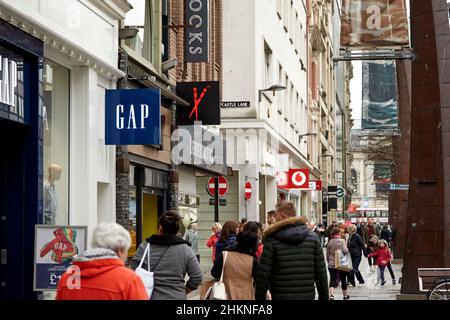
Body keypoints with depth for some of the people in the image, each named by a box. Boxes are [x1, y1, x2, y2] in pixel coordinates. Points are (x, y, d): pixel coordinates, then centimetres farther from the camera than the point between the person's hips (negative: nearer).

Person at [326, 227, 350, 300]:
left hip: (331, 264, 2)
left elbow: (327, 254, 9)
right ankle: (345, 295, 32)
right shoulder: (342, 241, -10)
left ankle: (331, 295, -25)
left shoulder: (330, 242, 2)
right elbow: (345, 251, -26)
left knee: (333, 280, -1)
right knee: (343, 280, 16)